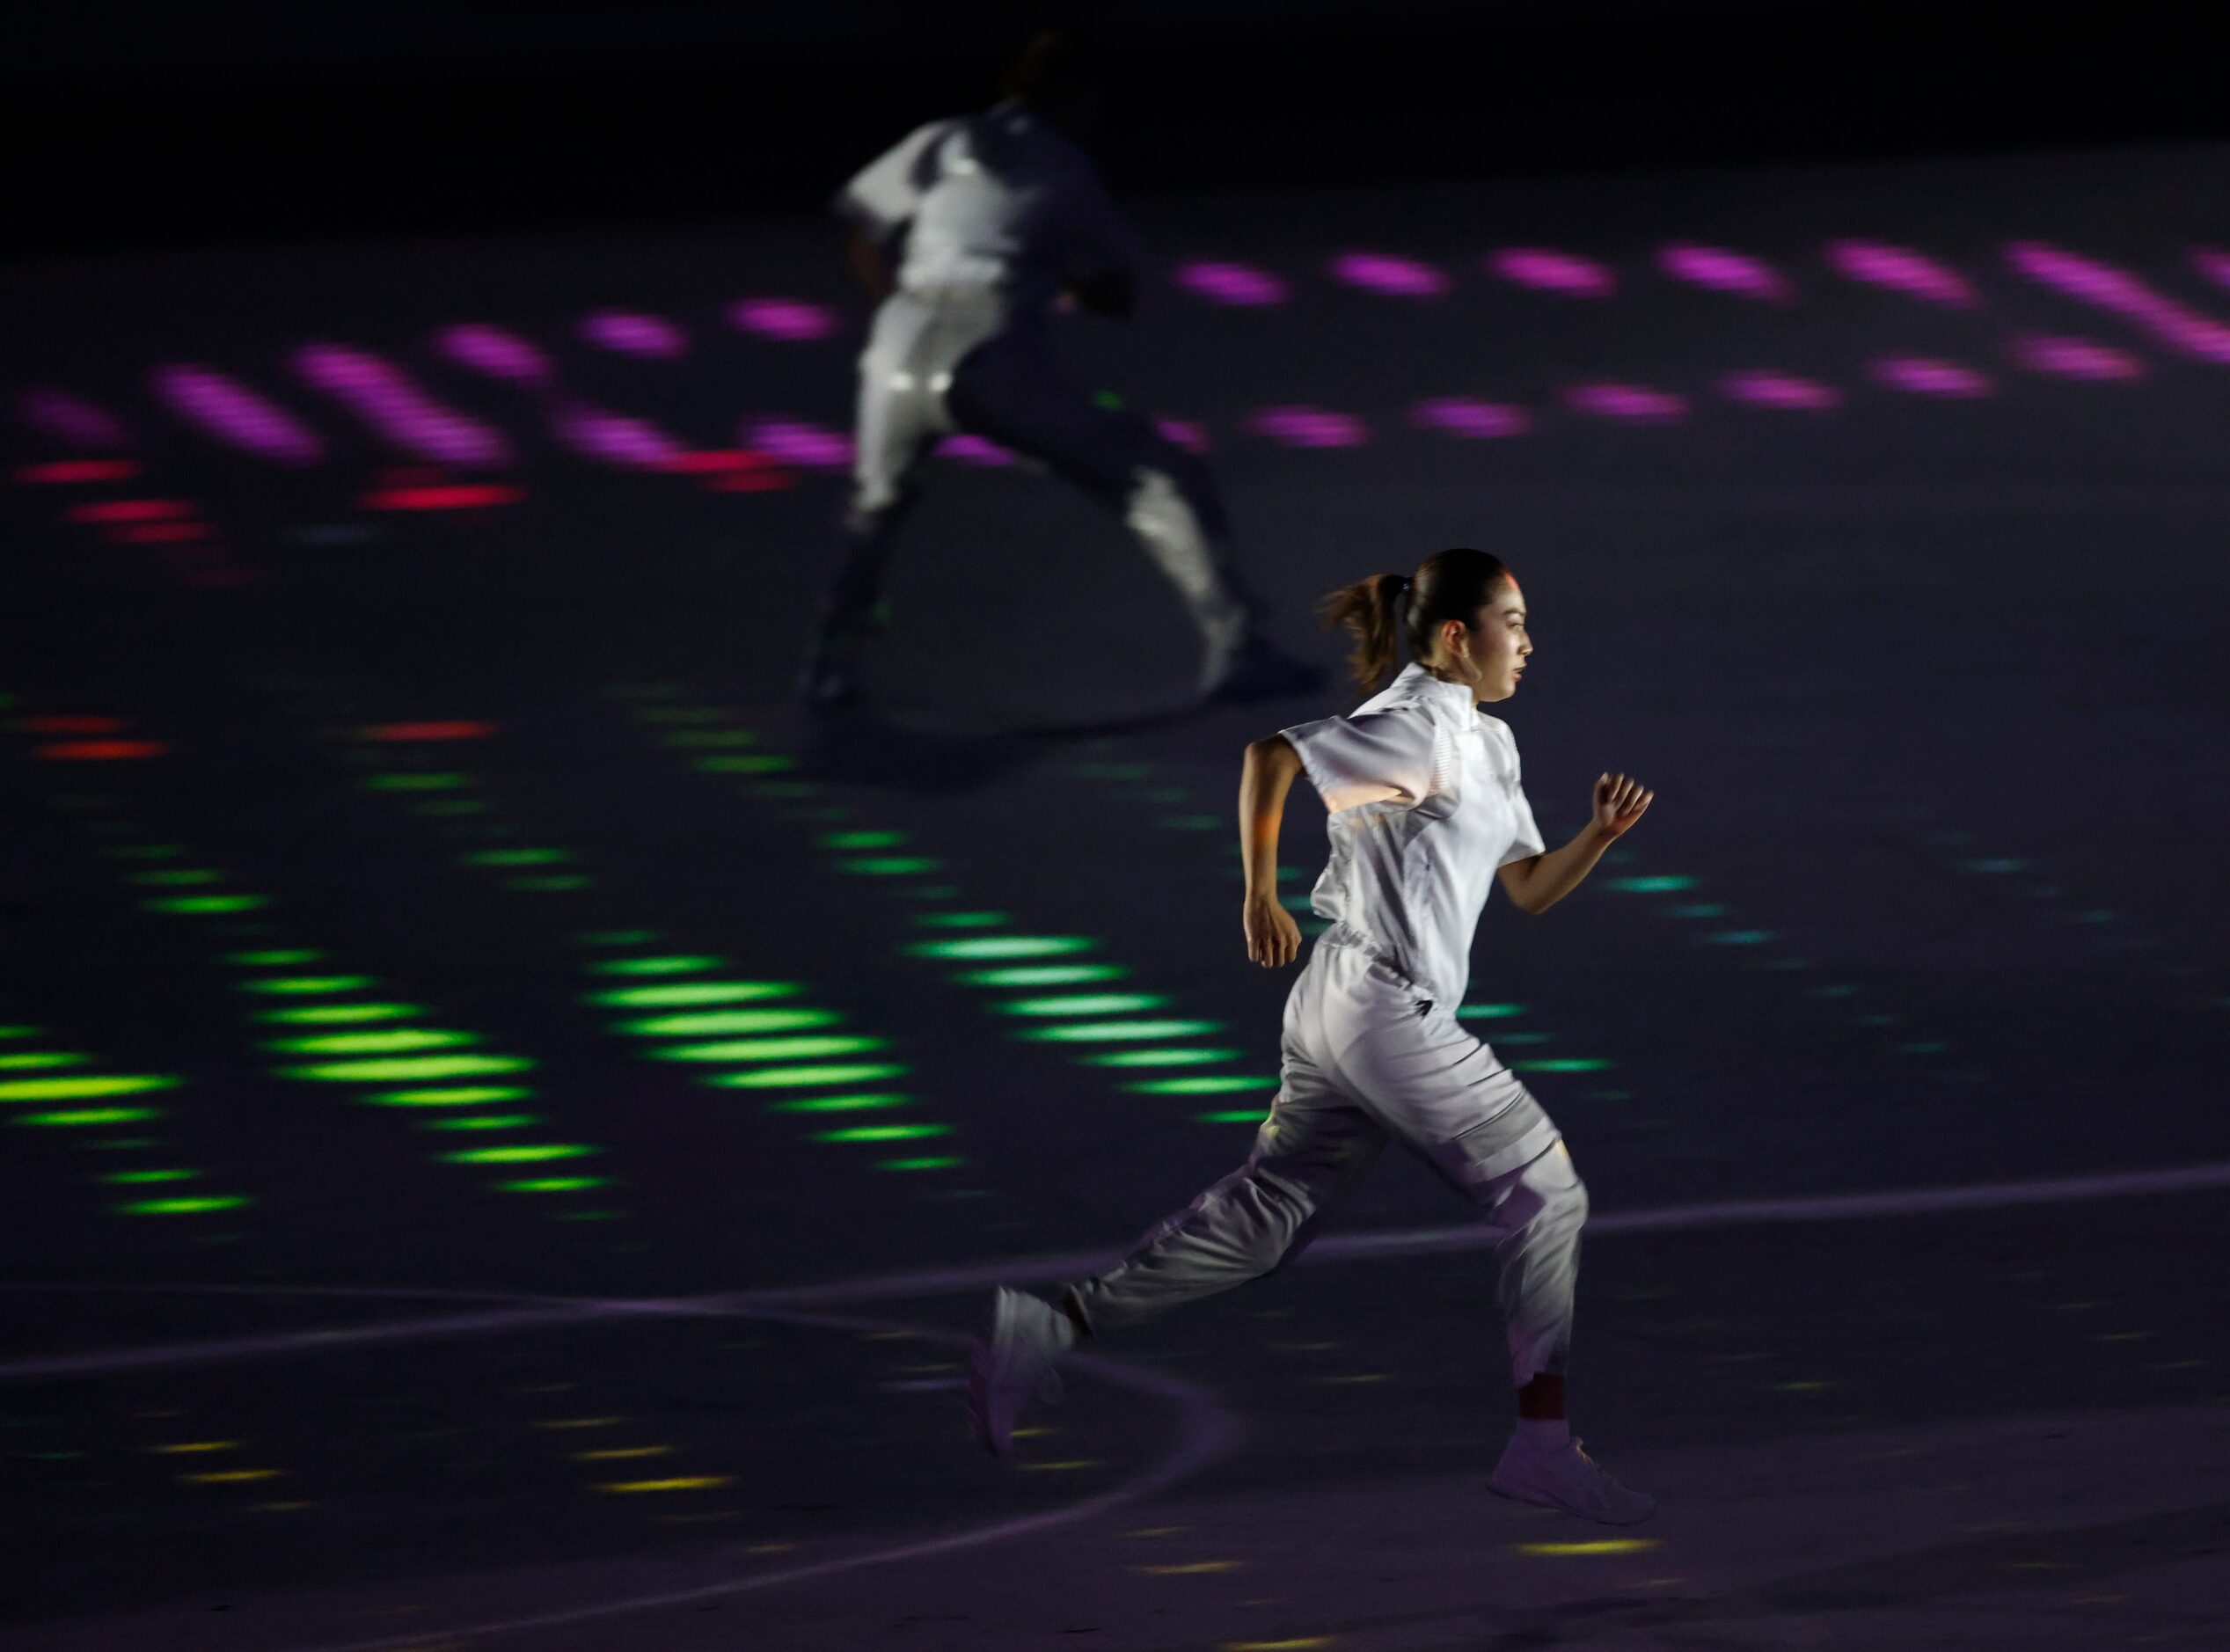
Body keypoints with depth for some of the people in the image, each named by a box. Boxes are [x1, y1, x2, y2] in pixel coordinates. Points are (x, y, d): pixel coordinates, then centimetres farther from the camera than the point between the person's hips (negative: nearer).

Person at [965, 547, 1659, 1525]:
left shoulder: (1489, 746, 19)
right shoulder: (1418, 729, -12)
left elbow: (1531, 890, 22)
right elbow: (1272, 758, -19)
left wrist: (1603, 835, 5)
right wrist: (1261, 896, -14)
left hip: (1335, 1008, 10)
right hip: (1385, 1004, -10)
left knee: (1265, 1215, 8)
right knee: (1544, 1195, -3)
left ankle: (1048, 1333, 6)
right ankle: (1542, 1444, -3)